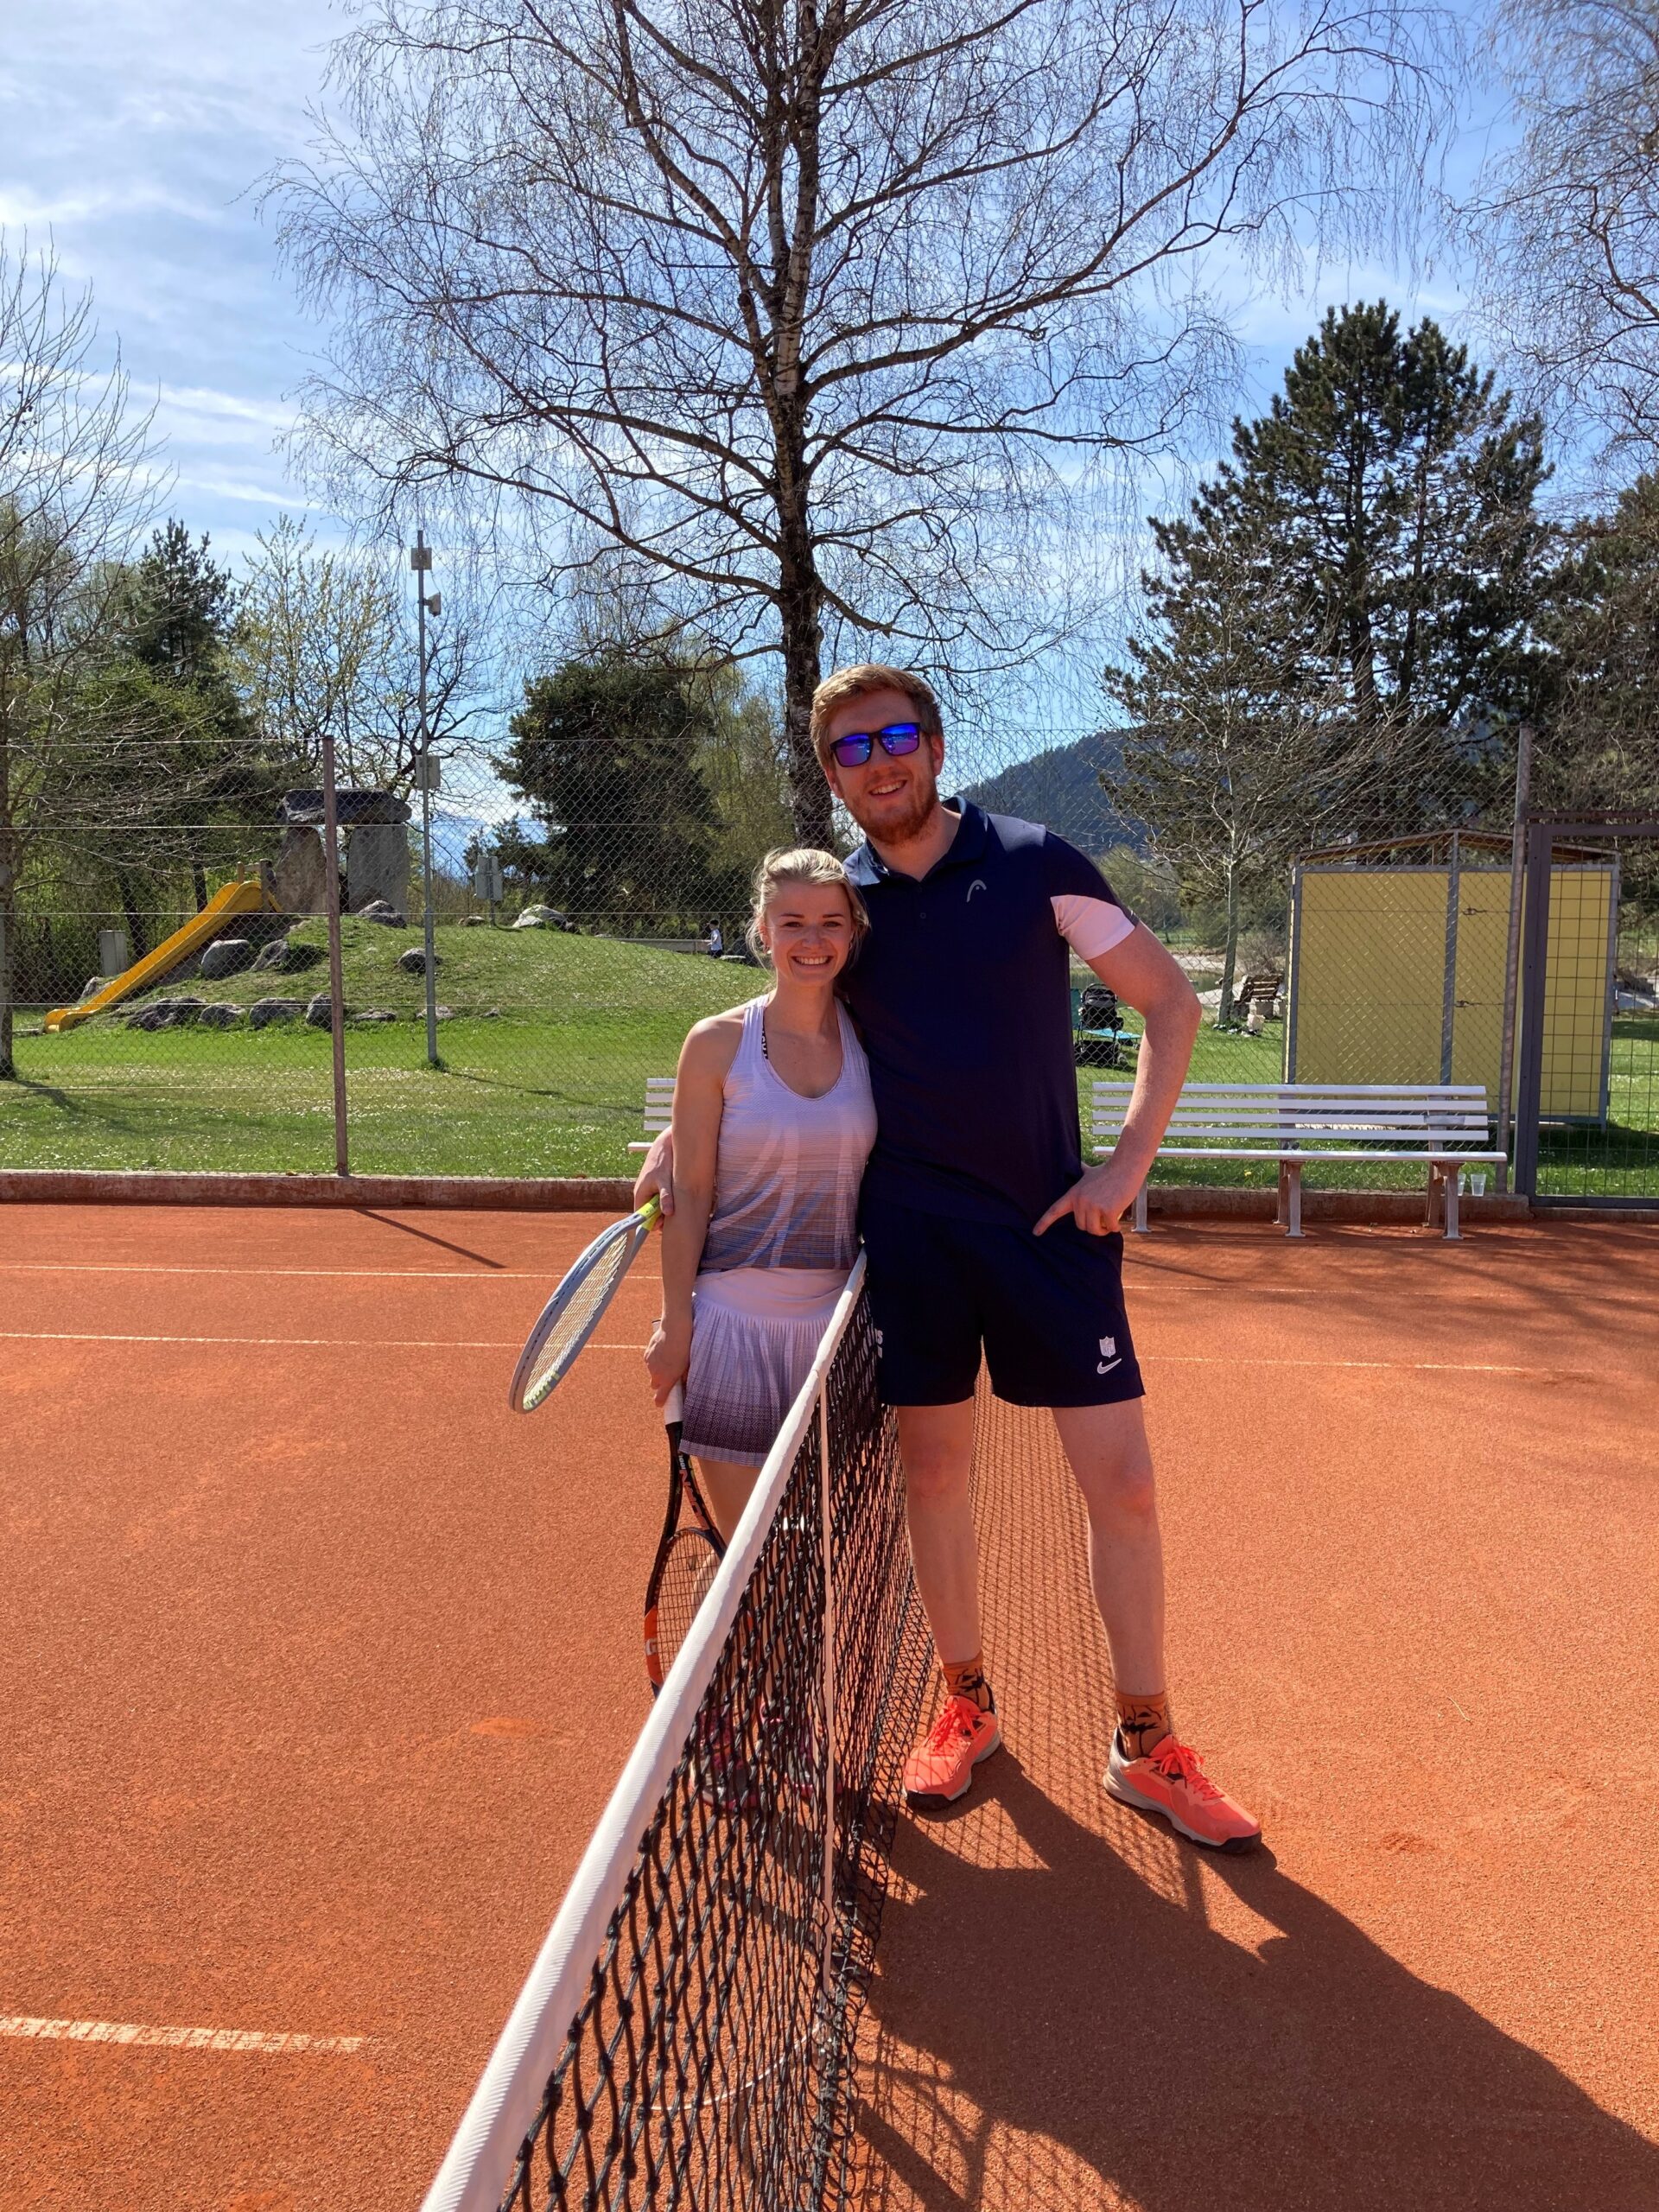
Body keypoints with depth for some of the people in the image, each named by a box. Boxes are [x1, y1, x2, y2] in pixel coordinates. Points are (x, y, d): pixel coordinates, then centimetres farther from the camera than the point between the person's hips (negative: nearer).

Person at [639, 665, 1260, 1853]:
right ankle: (967, 1705, 31)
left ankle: (1147, 1746, 18)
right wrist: (682, 1134, 4)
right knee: (934, 1469, 10)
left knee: (1122, 1480, 0)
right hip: (911, 1227, 2)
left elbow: (1171, 1002, 0)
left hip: (1053, 1219, -2)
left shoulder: (1035, 862, -5)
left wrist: (1129, 1162, -8)